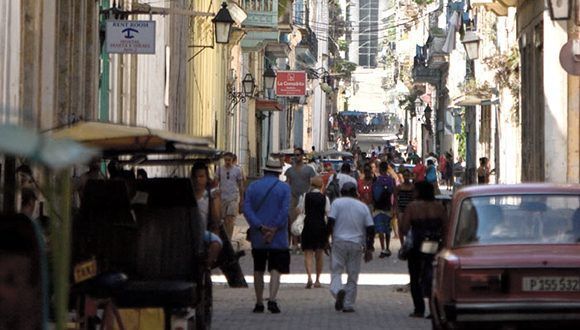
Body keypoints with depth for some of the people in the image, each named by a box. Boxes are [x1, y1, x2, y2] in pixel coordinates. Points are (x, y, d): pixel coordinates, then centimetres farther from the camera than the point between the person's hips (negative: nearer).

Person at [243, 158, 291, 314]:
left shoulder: (253, 186, 5)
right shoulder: (284, 188, -2)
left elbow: (247, 208, -6)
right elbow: (285, 210, -12)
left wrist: (260, 227, -11)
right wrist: (274, 229, -12)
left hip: (257, 237, 2)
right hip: (278, 237, -2)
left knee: (258, 270, 12)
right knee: (275, 269, -1)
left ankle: (259, 303, 14)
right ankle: (272, 300, -17)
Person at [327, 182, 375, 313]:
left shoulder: (337, 203, 3)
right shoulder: (363, 206, 11)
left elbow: (330, 222, -8)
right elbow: (370, 228, 7)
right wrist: (369, 249, 11)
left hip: (339, 242, -2)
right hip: (356, 244, 2)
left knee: (336, 271, 2)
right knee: (353, 275, 9)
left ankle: (338, 290, -27)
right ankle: (348, 305, 8)